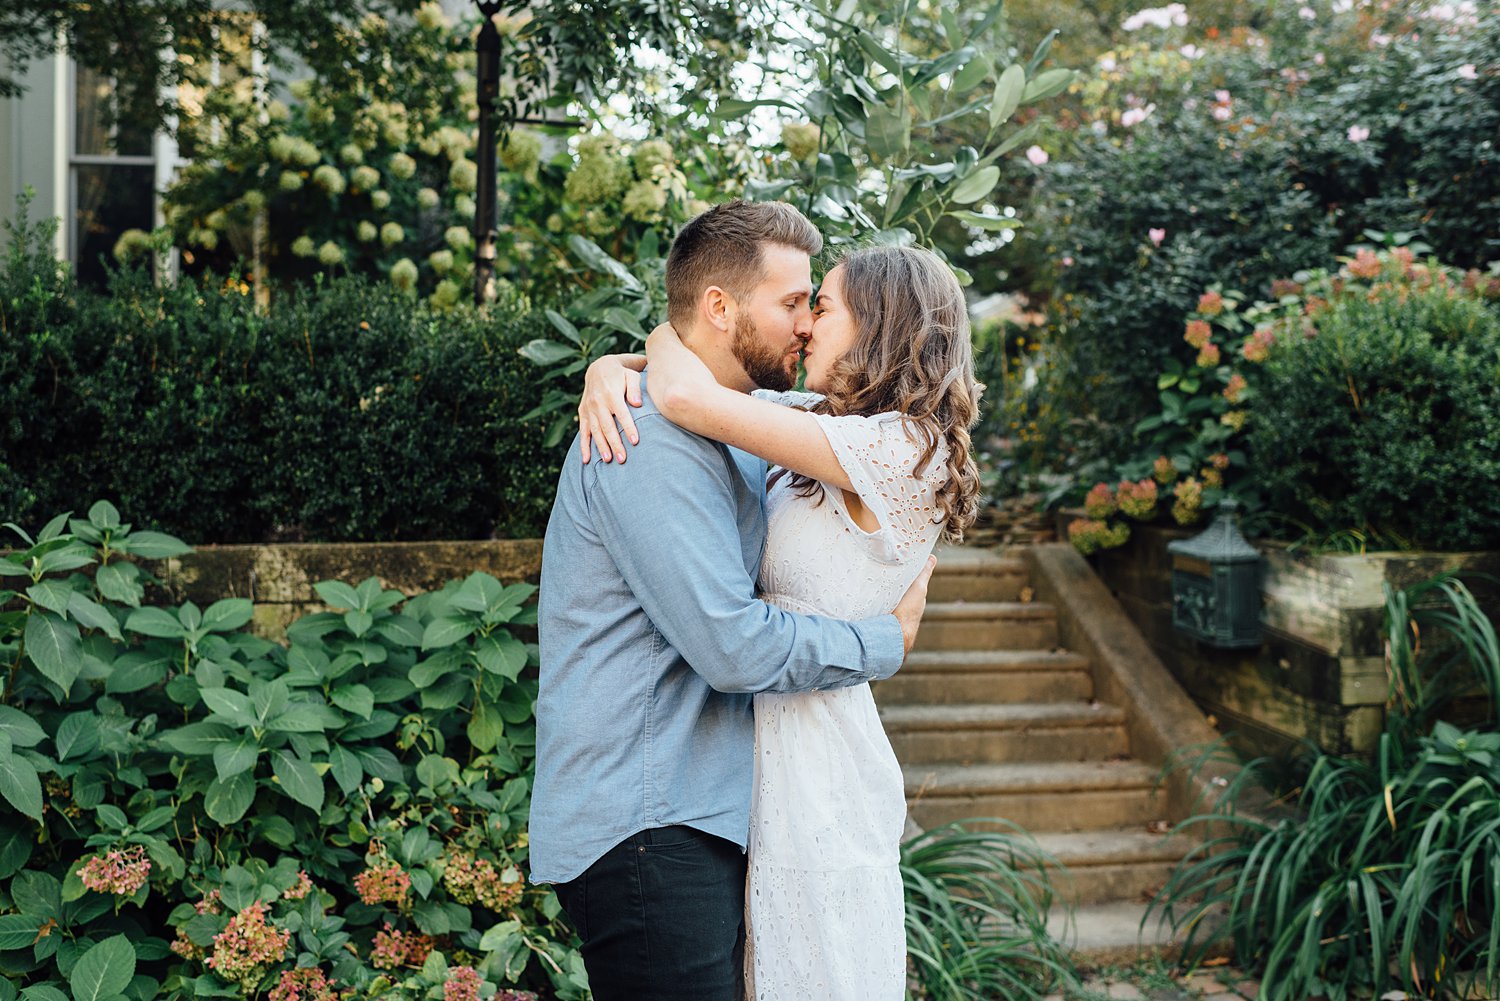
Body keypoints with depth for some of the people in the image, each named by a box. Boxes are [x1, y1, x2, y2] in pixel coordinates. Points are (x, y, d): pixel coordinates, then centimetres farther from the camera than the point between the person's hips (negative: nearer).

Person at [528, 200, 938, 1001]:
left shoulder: (720, 434, 16)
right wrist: (887, 641, -8)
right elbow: (733, 645, -22)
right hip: (644, 831, -10)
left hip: (699, 814, 10)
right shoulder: (652, 440, -18)